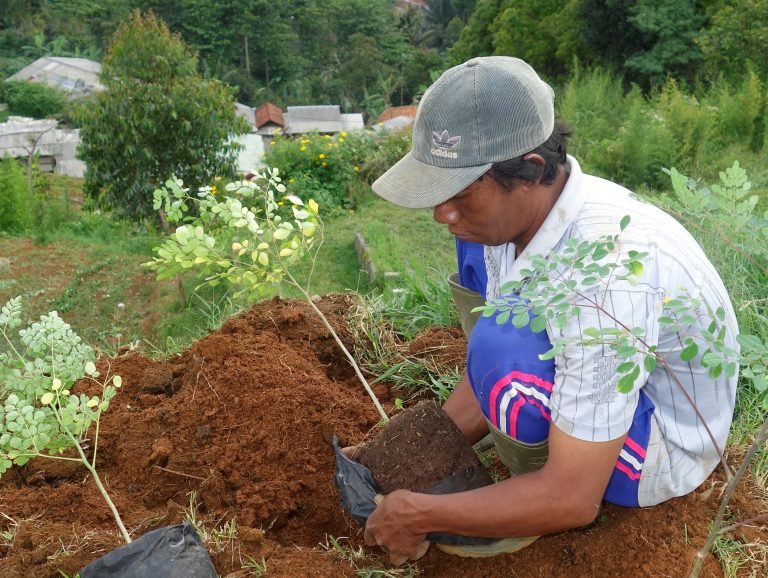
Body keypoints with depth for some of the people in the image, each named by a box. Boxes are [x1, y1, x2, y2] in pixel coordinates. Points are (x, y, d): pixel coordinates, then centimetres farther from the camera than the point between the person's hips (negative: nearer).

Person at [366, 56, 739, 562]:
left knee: (502, 347, -35)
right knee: (476, 247, 3)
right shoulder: (515, 207, -12)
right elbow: (485, 381, 1)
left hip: (662, 446, -8)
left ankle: (537, 499, -2)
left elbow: (573, 499, -32)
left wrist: (420, 515, -23)